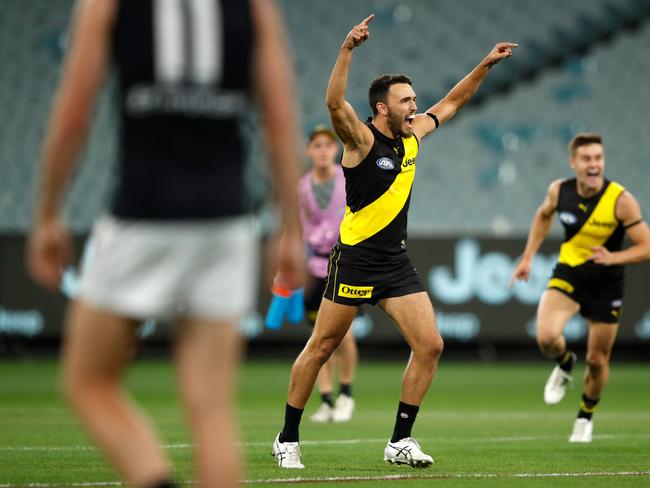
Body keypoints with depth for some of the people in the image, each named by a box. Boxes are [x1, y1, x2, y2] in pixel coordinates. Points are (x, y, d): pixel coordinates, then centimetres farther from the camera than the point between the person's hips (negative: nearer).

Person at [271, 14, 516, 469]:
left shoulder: (412, 134, 8)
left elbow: (453, 102, 23)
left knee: (430, 345, -5)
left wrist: (486, 65, 16)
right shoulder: (362, 138, -12)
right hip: (355, 259, -6)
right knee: (320, 348, 1)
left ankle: (400, 441, 3)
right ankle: (288, 439, 13)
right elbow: (335, 102, -32)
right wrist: (348, 50, -42)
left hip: (397, 261, 6)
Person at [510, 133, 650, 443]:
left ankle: (586, 415, 36)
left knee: (598, 361, 7)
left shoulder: (621, 200, -20)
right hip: (567, 275, 1)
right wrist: (528, 257, 12)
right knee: (546, 338, -25)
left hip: (605, 285, -1)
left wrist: (613, 258, -33)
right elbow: (544, 215, 15)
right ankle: (564, 365, 12)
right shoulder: (559, 191, -10)